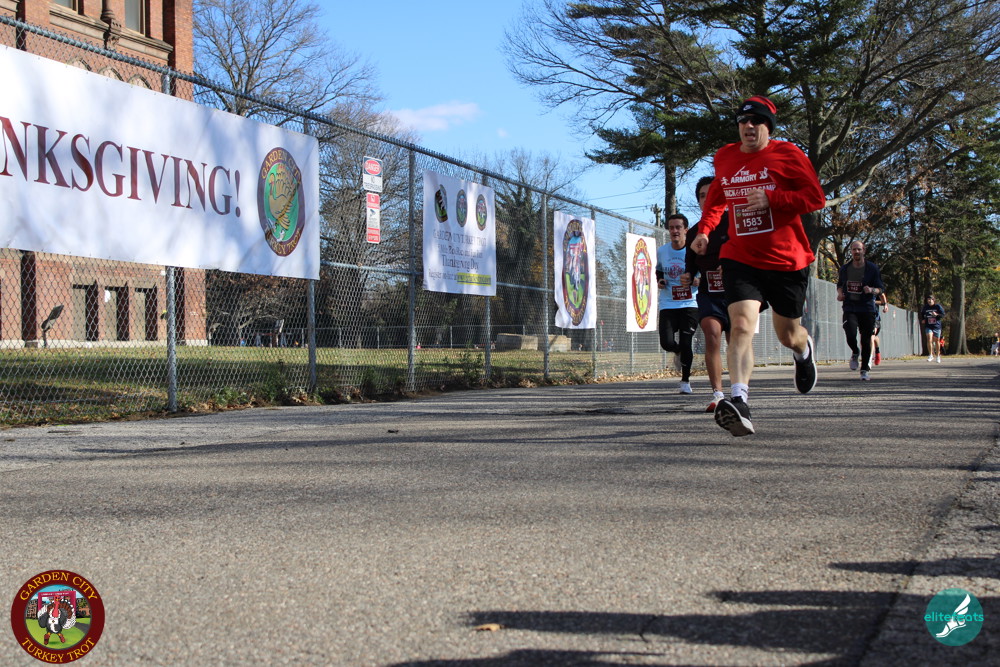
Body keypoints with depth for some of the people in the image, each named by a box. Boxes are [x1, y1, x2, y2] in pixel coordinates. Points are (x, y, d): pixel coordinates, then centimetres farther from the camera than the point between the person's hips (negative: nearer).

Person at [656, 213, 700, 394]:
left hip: (690, 304, -3)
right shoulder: (661, 251, 6)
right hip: (668, 304, 3)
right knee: (667, 343, -11)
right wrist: (659, 281, 2)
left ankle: (685, 381, 12)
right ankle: (679, 352, 28)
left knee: (685, 343, -8)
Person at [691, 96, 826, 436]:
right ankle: (738, 402, -31)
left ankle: (805, 351, 52)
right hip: (740, 258, 2)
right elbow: (716, 197, 26)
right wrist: (704, 230, 11)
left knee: (788, 335, 13)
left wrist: (770, 198, -22)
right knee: (741, 325, -21)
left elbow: (816, 197, -10)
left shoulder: (787, 154, -5)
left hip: (787, 260, -2)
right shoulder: (724, 158, 8)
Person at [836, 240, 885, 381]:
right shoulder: (845, 269, 7)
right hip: (850, 308, 1)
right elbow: (840, 284, 24)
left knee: (866, 340, 0)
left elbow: (881, 289, 1)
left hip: (867, 308, -1)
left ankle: (865, 369, 14)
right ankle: (855, 353, 15)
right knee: (850, 334, -19)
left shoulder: (872, 268, -1)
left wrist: (872, 290, -20)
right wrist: (840, 293, 3)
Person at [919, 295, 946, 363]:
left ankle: (938, 356, 27)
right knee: (929, 340, -19)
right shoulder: (925, 307, 3)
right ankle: (930, 355, -13)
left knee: (937, 341, 10)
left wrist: (936, 314, -20)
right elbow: (922, 314, 21)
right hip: (928, 326, 0)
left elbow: (943, 315, -3)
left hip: (936, 326, 0)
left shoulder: (938, 306, -4)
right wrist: (922, 320, 5)